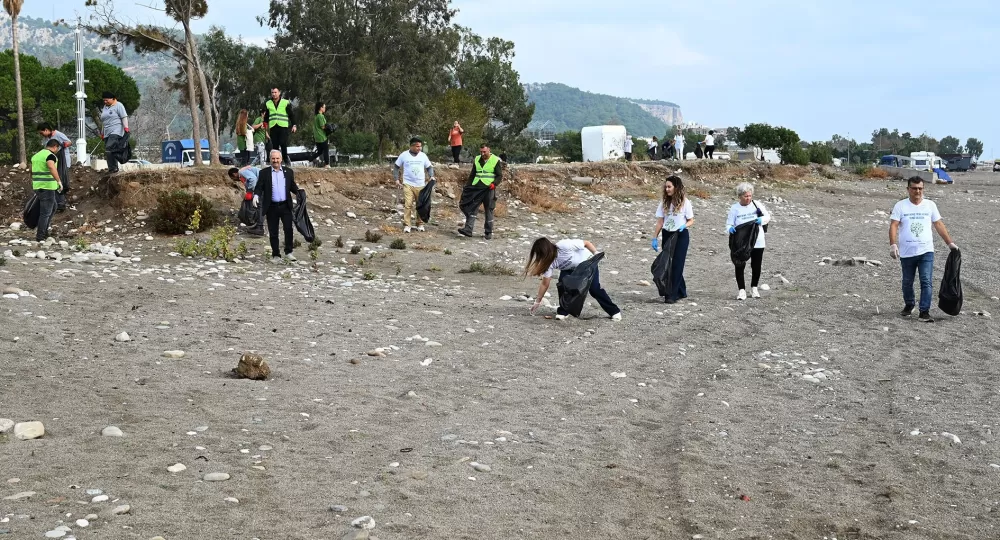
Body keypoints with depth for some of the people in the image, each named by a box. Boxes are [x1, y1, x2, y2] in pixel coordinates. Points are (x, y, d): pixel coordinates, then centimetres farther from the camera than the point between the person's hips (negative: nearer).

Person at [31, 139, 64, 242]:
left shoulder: (36, 155, 17)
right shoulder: (50, 155, -10)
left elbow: (31, 172, 24)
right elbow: (52, 167, -31)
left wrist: (34, 188, 31)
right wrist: (59, 181, -31)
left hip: (37, 186, 9)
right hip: (47, 187, -9)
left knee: (53, 207, 22)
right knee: (46, 212, -2)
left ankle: (43, 230, 19)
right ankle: (40, 236, -1)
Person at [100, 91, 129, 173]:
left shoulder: (118, 106, 0)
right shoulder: (105, 107, 22)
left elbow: (124, 117, -8)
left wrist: (126, 128, -19)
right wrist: (102, 133, 25)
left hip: (116, 132, -8)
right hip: (107, 133, 8)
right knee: (107, 152, 1)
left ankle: (114, 167, -19)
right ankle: (111, 169, 2)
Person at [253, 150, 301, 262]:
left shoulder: (288, 172, 8)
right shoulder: (264, 173, 3)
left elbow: (293, 187, 11)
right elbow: (259, 187, 0)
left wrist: (299, 192, -8)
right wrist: (256, 196, -19)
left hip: (285, 206, 1)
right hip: (271, 207, -1)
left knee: (288, 229, -7)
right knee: (273, 232, 5)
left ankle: (288, 252, 5)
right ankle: (275, 255, 13)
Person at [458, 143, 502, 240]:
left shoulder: (496, 161, -2)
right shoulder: (477, 160, 12)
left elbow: (500, 175, -3)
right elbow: (472, 175, 19)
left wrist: (494, 183, -20)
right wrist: (468, 186, 13)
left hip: (488, 189, -4)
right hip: (476, 188, 4)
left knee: (489, 211, 4)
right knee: (472, 209, -6)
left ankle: (488, 232, 11)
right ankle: (468, 229, -12)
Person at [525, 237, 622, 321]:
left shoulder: (564, 245, -40)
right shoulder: (549, 262, -22)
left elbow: (586, 243, -28)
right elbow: (545, 284, -15)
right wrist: (537, 302, -13)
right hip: (570, 269, 4)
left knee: (594, 289, -10)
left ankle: (614, 311, 7)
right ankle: (562, 311, -6)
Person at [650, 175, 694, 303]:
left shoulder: (685, 202, -5)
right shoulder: (664, 202, 5)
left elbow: (691, 220, 0)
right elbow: (660, 222, 6)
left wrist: (684, 225, -21)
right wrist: (655, 238, 1)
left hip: (681, 235, -5)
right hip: (667, 235, 5)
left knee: (677, 264, -6)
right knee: (668, 263, 7)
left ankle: (672, 295, -6)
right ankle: (681, 292, 21)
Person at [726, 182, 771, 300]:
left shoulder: (757, 205, 0)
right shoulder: (734, 208, -4)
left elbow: (767, 216, 7)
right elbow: (729, 224, -3)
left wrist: (762, 219, -16)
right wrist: (730, 228, -27)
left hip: (757, 242, 2)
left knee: (756, 266, 11)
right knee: (740, 266, -4)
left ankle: (754, 288, 30)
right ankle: (742, 290, 6)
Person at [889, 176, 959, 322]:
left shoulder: (930, 205, 5)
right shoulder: (900, 206, -2)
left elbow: (939, 225, 9)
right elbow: (893, 226, -9)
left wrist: (950, 243, 7)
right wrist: (893, 245, -22)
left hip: (926, 251, 0)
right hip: (907, 253, 0)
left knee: (926, 282, -10)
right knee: (907, 282, 14)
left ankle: (924, 311, -8)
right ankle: (908, 305, 36)